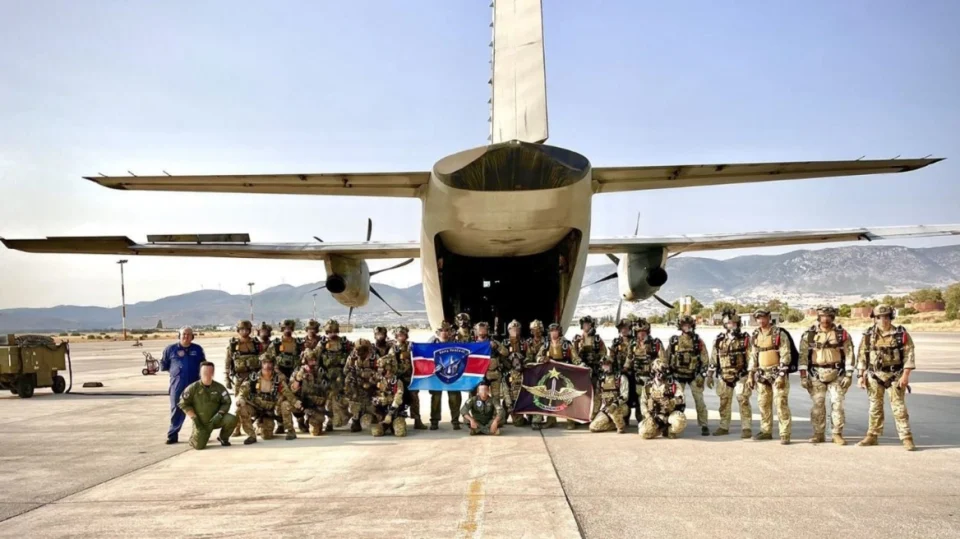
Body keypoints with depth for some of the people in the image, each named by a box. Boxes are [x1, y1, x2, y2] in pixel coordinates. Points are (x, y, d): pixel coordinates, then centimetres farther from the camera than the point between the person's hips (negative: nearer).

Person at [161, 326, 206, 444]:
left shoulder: (197, 349, 8)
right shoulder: (170, 349, 5)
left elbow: (203, 365, 20)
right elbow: (163, 365, 12)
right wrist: (174, 368, 3)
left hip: (195, 384, 1)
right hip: (177, 385, -1)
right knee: (177, 409, 2)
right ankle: (173, 435, 7)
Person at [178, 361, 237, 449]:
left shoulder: (219, 387, -2)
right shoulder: (193, 388, -5)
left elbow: (226, 402, 0)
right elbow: (184, 404, -2)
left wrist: (219, 414, -17)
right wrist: (194, 418, -10)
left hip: (215, 419, 2)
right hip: (201, 422, -2)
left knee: (232, 419, -26)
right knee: (199, 445, -19)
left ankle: (223, 437, 5)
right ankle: (196, 436, 21)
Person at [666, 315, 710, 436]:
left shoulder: (698, 341, 0)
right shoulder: (674, 341, 4)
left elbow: (705, 359, 0)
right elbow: (667, 358, 10)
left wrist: (702, 375, -8)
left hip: (694, 376, -1)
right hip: (678, 376, 2)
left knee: (699, 401, -6)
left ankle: (704, 426, 0)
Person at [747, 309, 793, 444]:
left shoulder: (779, 334, -8)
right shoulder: (755, 336, 11)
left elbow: (785, 355, -11)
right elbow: (753, 356, 17)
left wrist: (782, 375, -18)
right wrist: (751, 375, 14)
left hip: (777, 373, -6)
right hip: (762, 374, 6)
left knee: (781, 403, -9)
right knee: (763, 404, 9)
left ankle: (785, 434, -6)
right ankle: (766, 431, 20)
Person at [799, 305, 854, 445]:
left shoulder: (842, 334, 1)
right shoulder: (809, 334, 2)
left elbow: (849, 355, 0)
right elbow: (803, 356, 1)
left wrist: (848, 375, -6)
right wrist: (803, 376, -4)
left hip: (837, 375, -1)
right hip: (816, 375, 1)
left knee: (837, 403, -3)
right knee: (817, 405, 2)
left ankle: (837, 434, 7)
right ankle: (818, 434, 12)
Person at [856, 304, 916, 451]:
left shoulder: (901, 334, -5)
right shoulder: (869, 335, 3)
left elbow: (909, 355, -7)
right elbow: (862, 356, 6)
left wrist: (905, 375, -15)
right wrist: (861, 376, 2)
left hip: (895, 376, -3)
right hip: (874, 376, 3)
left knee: (899, 407, -4)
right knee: (875, 407, 10)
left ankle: (906, 438, 0)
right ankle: (872, 436, 18)